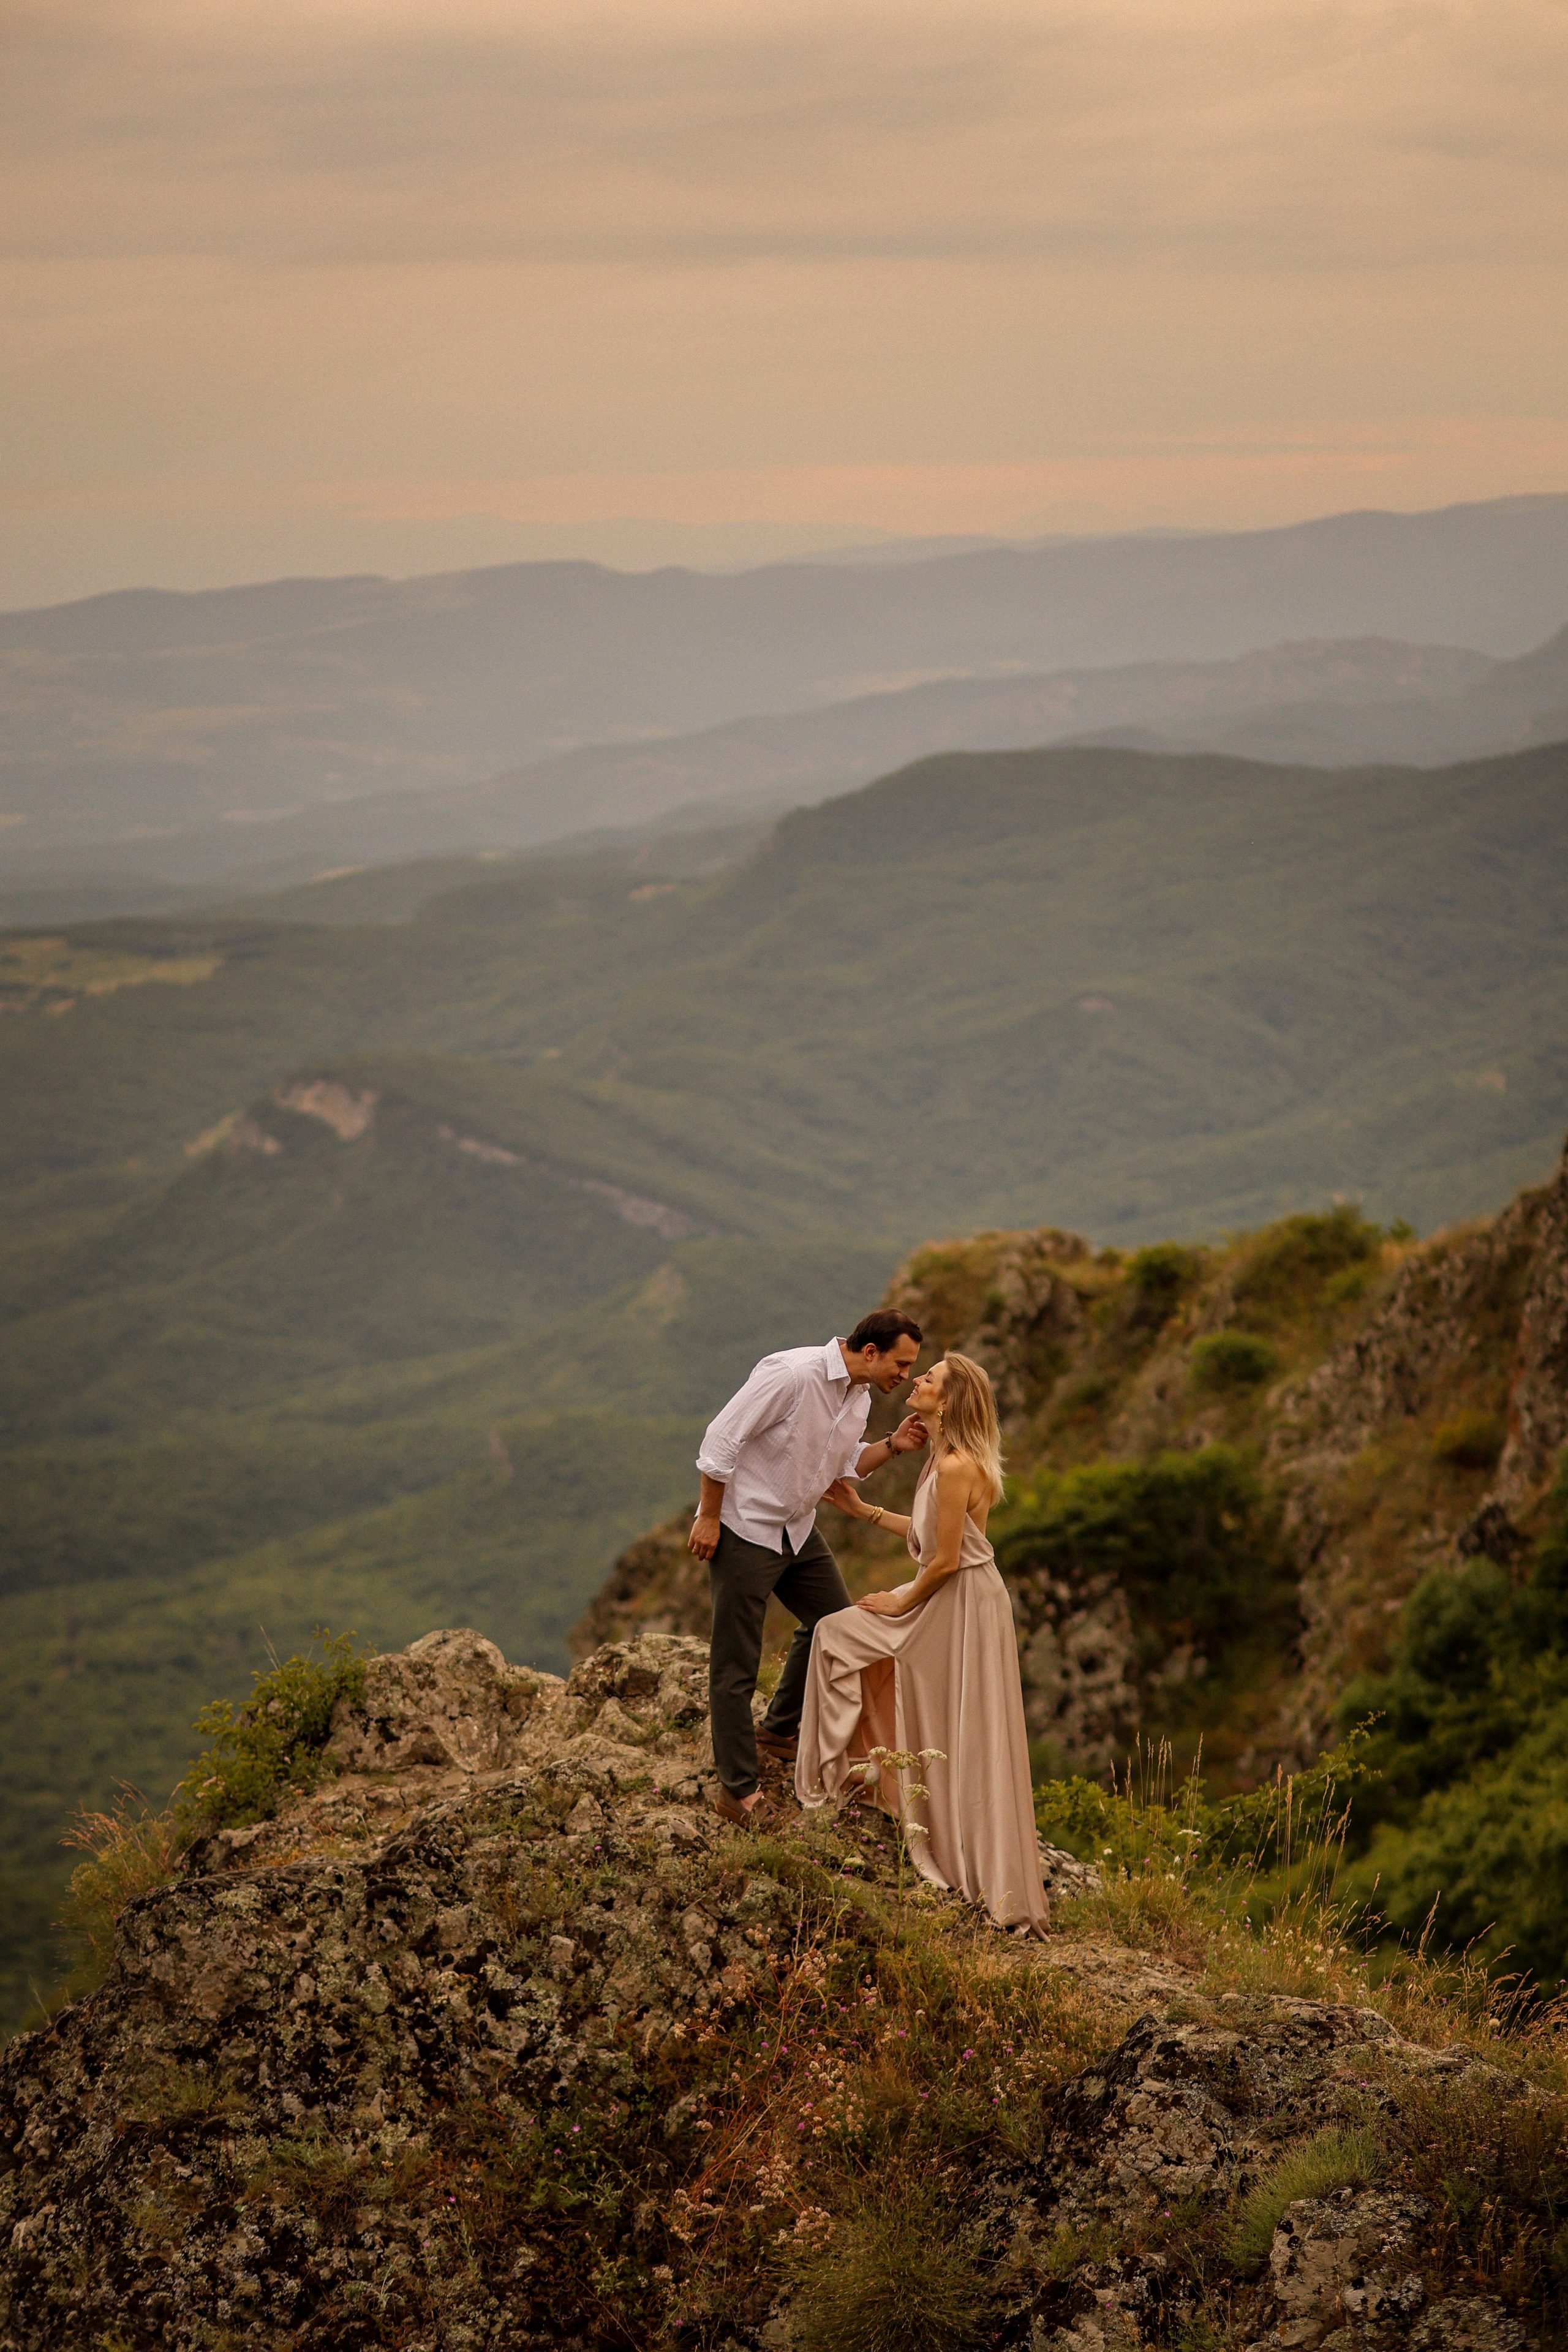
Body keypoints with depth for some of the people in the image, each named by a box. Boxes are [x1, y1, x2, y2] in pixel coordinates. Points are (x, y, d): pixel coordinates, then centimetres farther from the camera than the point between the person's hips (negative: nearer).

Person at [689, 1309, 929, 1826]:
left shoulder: (859, 1396, 3)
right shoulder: (792, 1374, -25)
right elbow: (723, 1438, -22)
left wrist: (892, 1445, -3)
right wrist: (709, 1517, -18)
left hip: (798, 1531, 9)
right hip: (744, 1530, -9)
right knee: (735, 1664, -2)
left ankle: (781, 1729, 36)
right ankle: (738, 1790, 7)